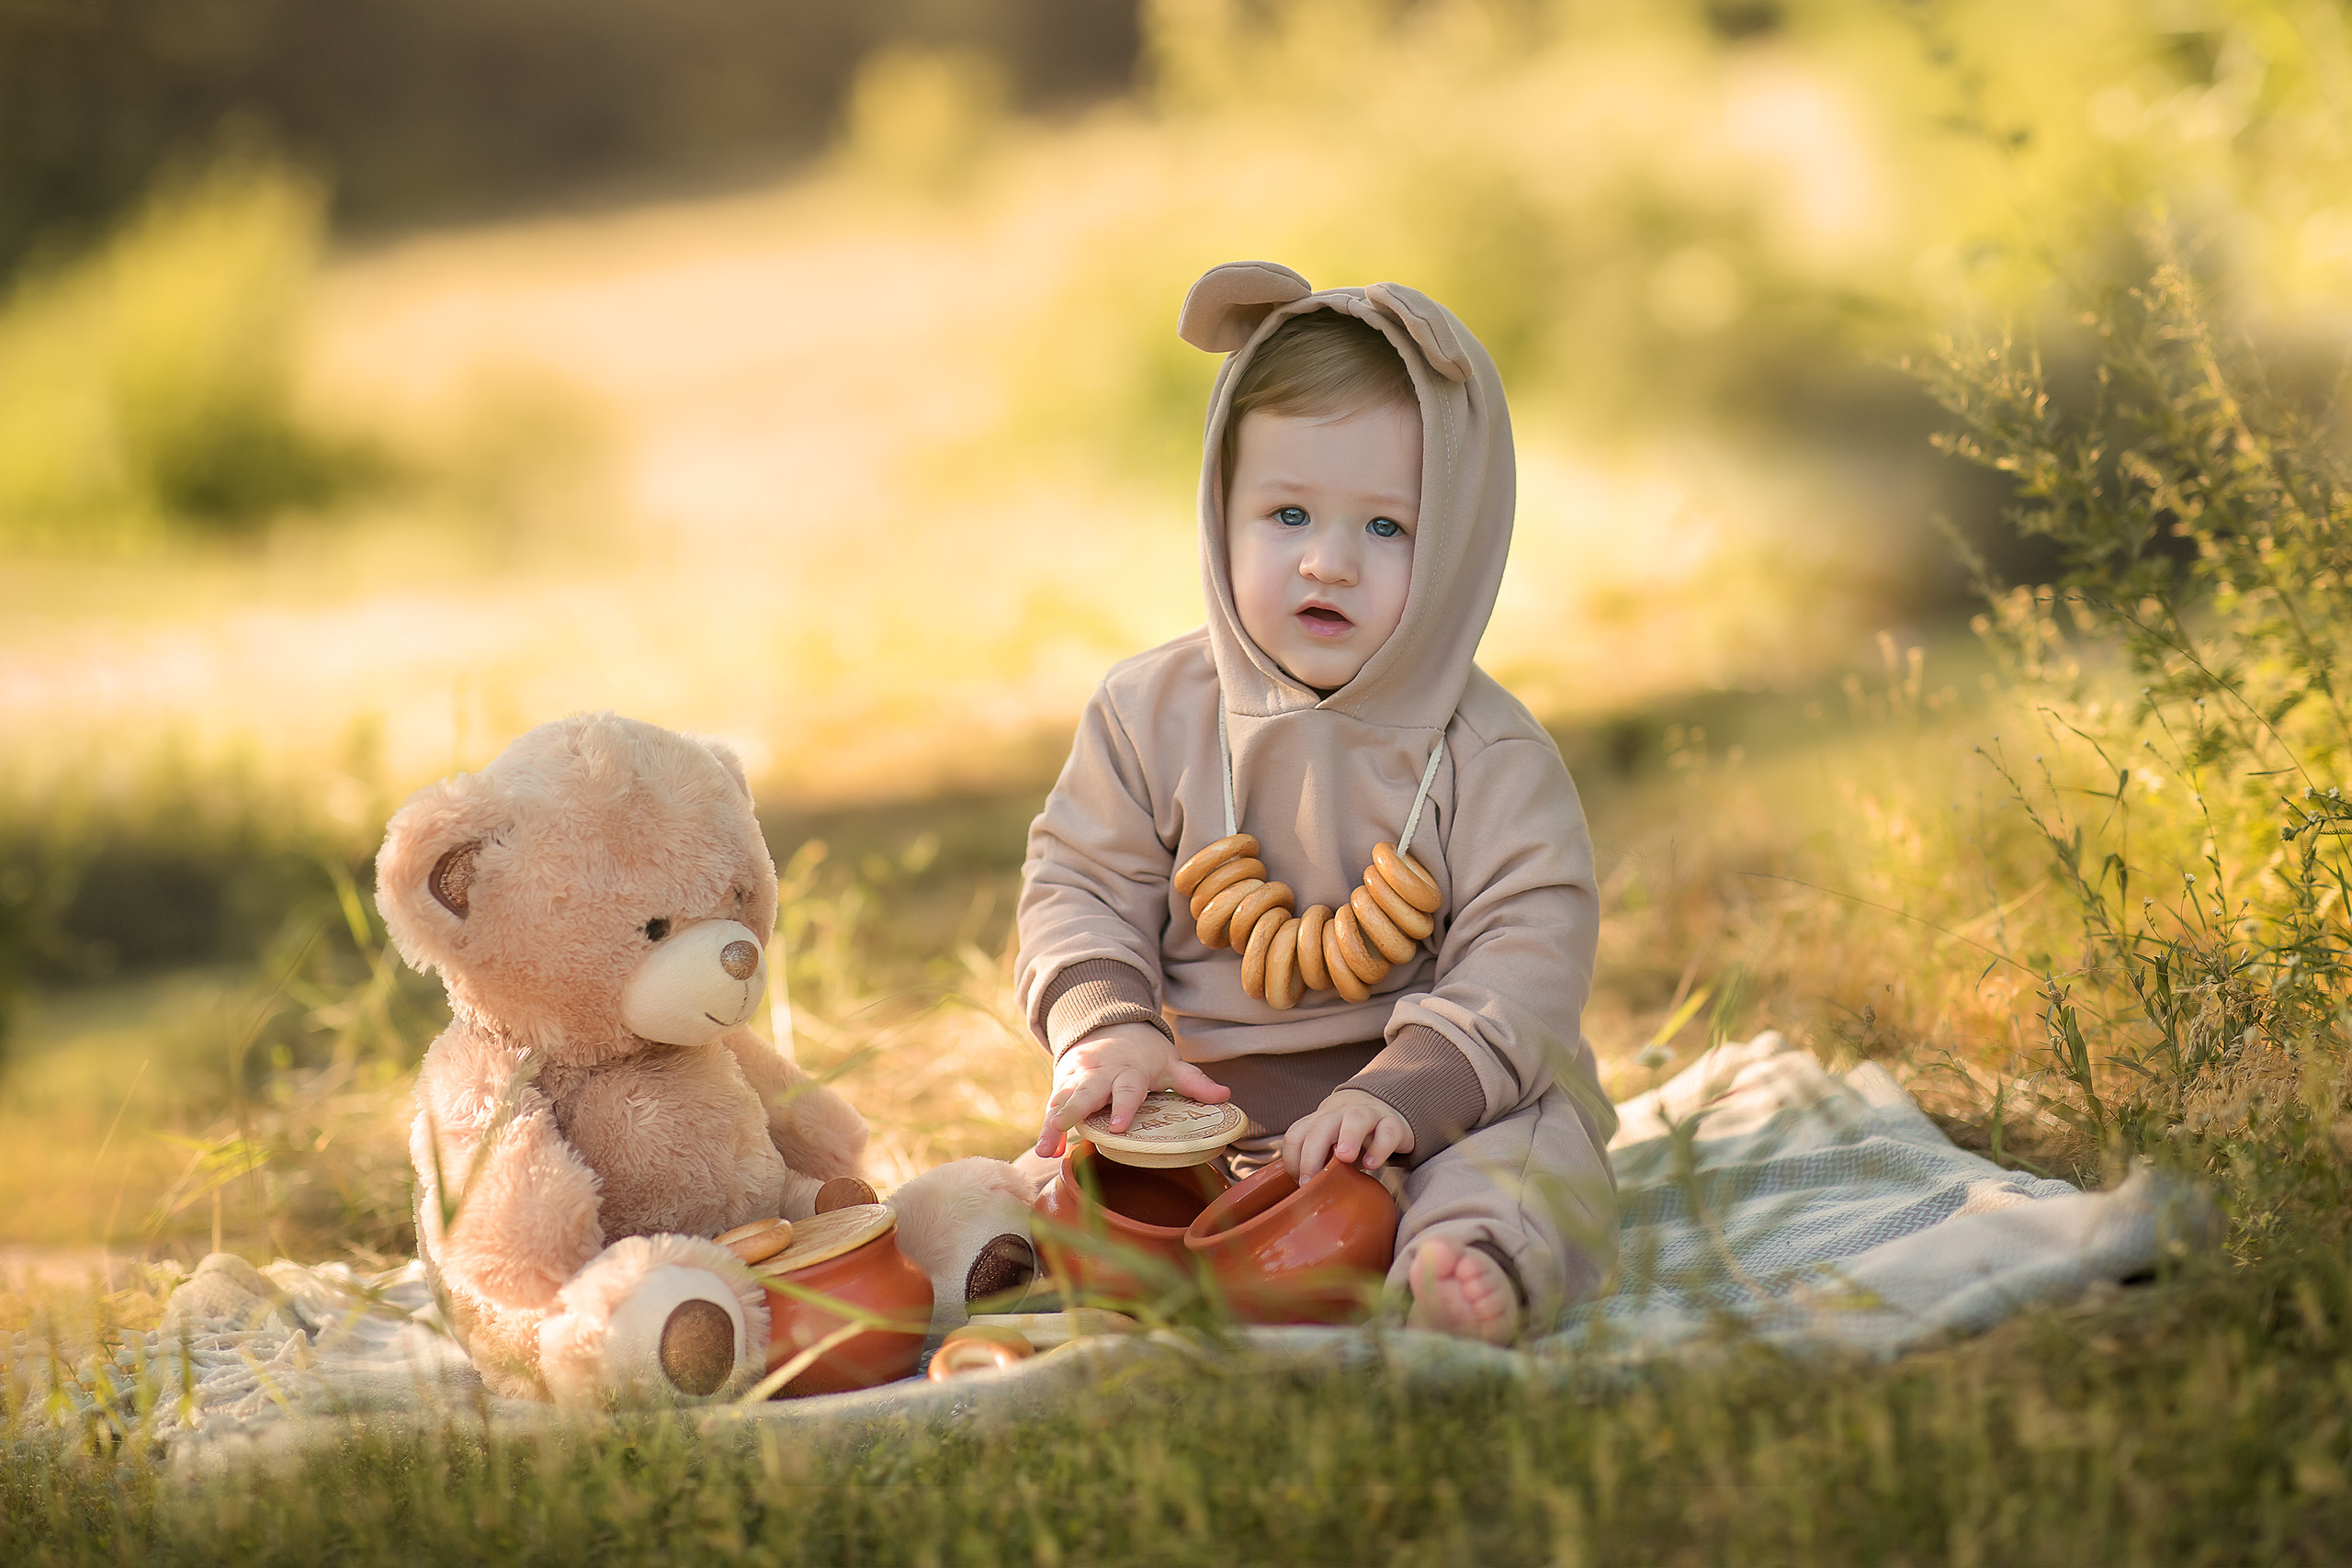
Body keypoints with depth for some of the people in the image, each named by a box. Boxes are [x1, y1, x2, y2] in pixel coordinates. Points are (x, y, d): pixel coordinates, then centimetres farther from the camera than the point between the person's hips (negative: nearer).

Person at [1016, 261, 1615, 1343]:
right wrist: (1109, 1026, -16)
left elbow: (1527, 958, -13)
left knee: (1539, 1153, -30)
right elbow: (1080, 887, 5)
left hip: (1441, 1112, -2)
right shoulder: (1151, 715, 2)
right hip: (1204, 1109, 3)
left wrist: (1403, 1092, -28)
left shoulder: (1489, 757, -6)